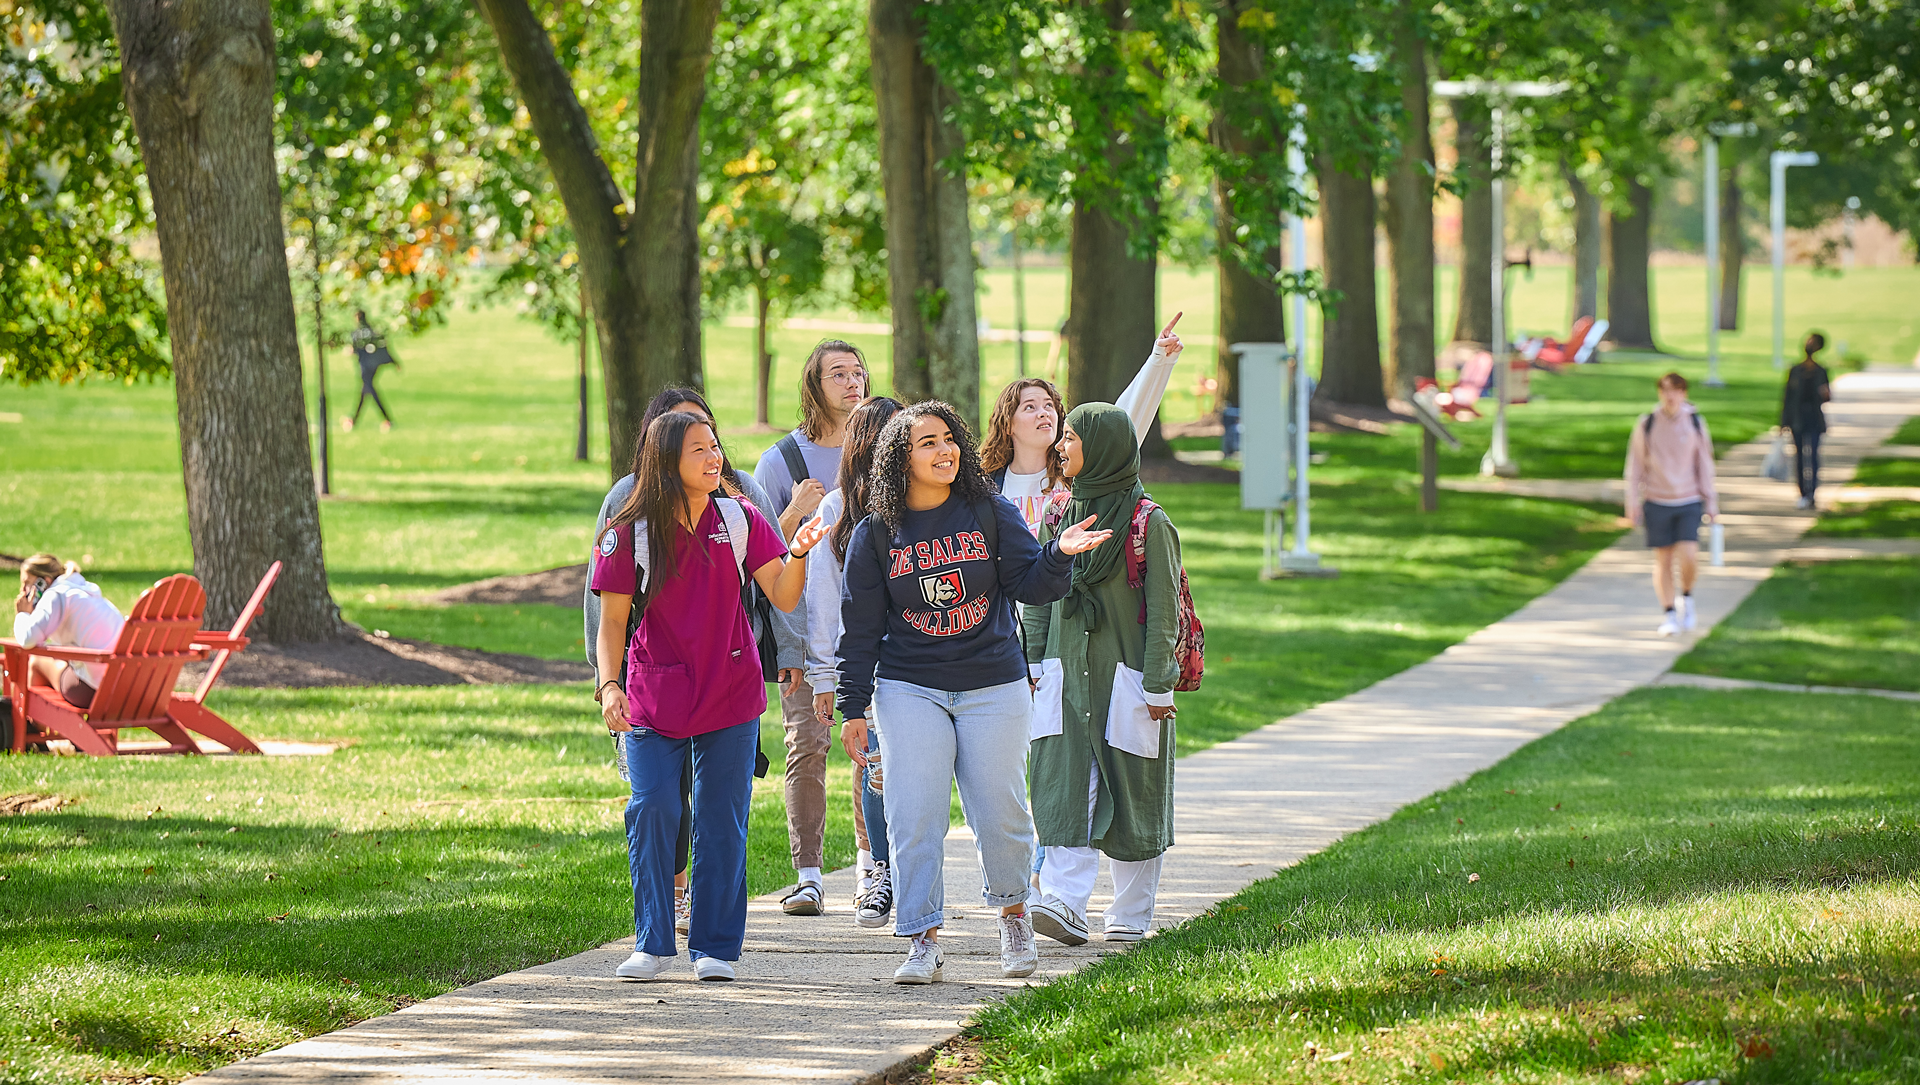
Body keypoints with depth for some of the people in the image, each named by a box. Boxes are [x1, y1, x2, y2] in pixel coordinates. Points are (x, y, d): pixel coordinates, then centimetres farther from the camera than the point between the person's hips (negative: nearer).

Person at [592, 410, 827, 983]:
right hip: (654, 697, -1)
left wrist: (798, 552, -22)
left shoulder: (740, 521, 1)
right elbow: (612, 619, -2)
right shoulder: (628, 533, -5)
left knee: (721, 821, 2)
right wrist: (608, 684, -16)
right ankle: (652, 943, 2)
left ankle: (715, 947, 11)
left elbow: (783, 597, -4)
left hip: (730, 696, 1)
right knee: (652, 811, -10)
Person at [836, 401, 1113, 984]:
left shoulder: (992, 513, 2)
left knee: (1000, 814, 2)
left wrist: (1059, 554, -21)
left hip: (994, 687, 0)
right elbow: (860, 626, 5)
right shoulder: (875, 534, 1)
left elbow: (1031, 585, 0)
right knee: (914, 819, -8)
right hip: (910, 690, 0)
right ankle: (923, 942, -2)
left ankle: (1013, 914, 27)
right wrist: (853, 709, 2)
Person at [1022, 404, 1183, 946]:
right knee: (1064, 791, -9)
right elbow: (1039, 598, 16)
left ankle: (1131, 916, 12)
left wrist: (1158, 687, -11)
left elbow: (1163, 611, -8)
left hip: (1127, 679, -4)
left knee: (1133, 800, 3)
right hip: (1066, 677, 4)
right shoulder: (1060, 515, 10)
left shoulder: (1148, 523, -6)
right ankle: (1064, 905, -17)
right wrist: (1034, 664, 9)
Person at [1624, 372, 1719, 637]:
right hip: (1657, 502, 0)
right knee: (1663, 560, 2)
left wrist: (1711, 502, 8)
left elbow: (1704, 464, 9)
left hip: (1689, 502, 0)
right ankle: (1669, 613, 13)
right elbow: (1635, 465, 5)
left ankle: (1686, 597, 15)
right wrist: (1632, 503, 1)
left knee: (1689, 557, -12)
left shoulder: (1695, 423, 2)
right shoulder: (1646, 424, -1)